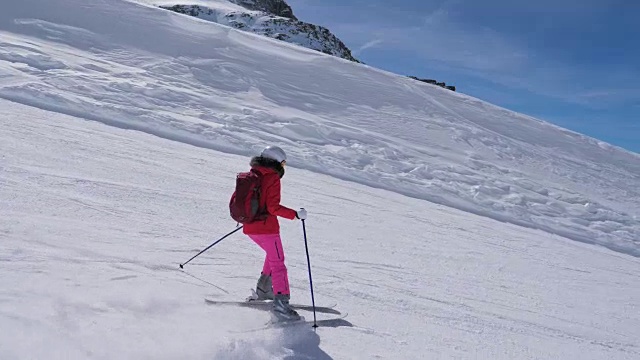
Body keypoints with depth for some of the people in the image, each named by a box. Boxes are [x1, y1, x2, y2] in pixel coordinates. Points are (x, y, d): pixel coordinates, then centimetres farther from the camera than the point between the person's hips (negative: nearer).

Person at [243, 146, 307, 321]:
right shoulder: (273, 178, -11)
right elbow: (273, 207, -18)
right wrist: (295, 214, -15)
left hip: (250, 227, 8)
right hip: (266, 228, -8)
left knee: (273, 255, 27)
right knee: (278, 264, -5)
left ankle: (263, 289, 27)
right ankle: (281, 302, -14)